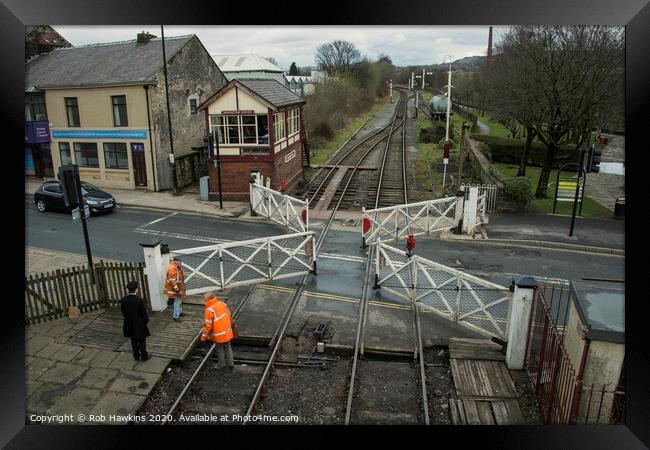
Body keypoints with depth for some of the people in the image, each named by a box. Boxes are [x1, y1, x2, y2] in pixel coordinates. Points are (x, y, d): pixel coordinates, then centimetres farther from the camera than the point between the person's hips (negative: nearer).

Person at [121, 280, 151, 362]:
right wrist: (146, 321, 2)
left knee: (133, 341, 19)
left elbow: (123, 313, 3)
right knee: (142, 341, 12)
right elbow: (144, 313, -16)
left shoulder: (123, 300, -9)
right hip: (139, 325, -4)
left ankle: (136, 356, 30)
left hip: (129, 325, 4)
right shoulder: (139, 300, -24)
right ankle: (144, 356, 23)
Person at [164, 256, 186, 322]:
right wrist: (177, 290, -27)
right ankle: (176, 316, 3)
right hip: (175, 289, -10)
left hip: (179, 288, 10)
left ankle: (180, 312, 40)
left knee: (180, 300, 23)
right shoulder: (172, 269, -26)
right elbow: (172, 281, -28)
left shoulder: (178, 267, 5)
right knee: (177, 301, -5)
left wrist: (182, 288, 23)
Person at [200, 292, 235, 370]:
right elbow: (229, 316, 7)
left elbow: (208, 325, -22)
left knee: (220, 349, 18)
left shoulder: (210, 310, -25)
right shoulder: (222, 304, -5)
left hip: (218, 334, -5)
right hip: (227, 332, 6)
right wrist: (231, 324, 24)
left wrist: (204, 336, -11)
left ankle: (221, 363, 36)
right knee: (228, 348, 21)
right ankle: (230, 364, 27)